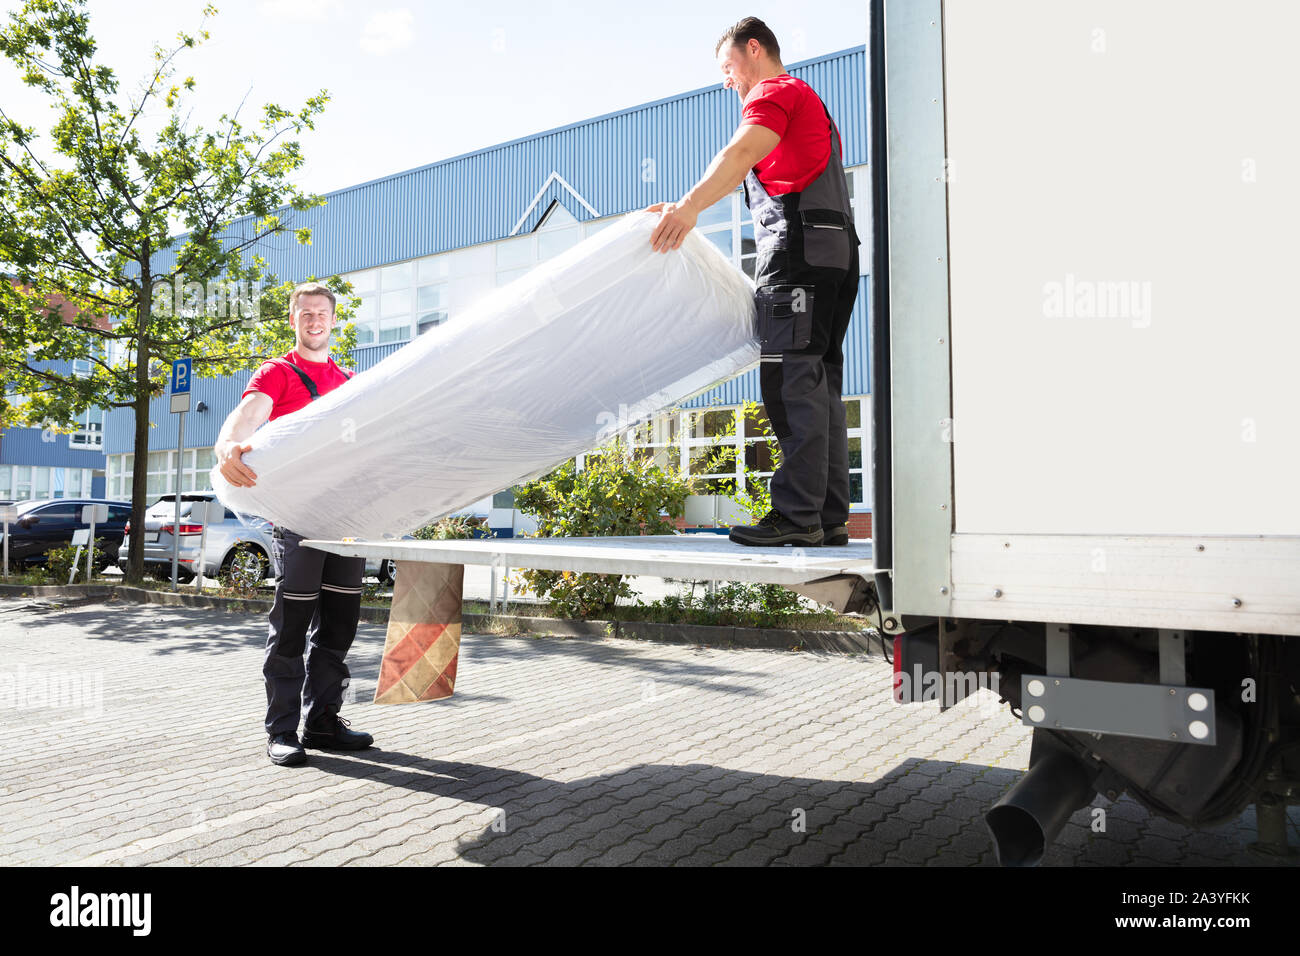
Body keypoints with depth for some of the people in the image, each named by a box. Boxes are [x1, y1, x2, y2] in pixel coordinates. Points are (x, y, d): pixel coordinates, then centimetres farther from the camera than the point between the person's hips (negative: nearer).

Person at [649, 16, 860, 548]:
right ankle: (829, 518, 3)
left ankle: (797, 515, -19)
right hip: (838, 248, 10)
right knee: (819, 387, 4)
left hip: (798, 246, -10)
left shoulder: (775, 91, 3)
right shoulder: (810, 103, 35)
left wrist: (691, 204, -32)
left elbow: (742, 152, -18)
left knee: (791, 381, -15)